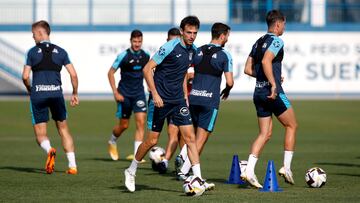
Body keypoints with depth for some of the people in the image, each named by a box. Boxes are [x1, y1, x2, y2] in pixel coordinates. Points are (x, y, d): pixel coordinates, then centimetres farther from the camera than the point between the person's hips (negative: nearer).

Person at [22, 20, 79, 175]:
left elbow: (25, 76, -3)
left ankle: (49, 150, -28)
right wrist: (75, 94, 15)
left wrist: (29, 89, 17)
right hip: (56, 93, 2)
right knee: (63, 129, 16)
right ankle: (72, 165, 8)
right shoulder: (60, 51, 8)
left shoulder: (32, 52, 2)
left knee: (40, 133, 6)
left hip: (38, 94, -2)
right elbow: (73, 75, 3)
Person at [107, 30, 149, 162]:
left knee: (141, 121, -12)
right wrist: (115, 92, -10)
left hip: (139, 93, 3)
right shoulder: (124, 56, -11)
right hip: (124, 94, -3)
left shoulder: (146, 56, 1)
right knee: (124, 125, 6)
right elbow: (110, 73, -5)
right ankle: (112, 141, 38)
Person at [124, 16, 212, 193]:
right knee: (152, 140, 0)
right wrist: (155, 94, -20)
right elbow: (147, 69, -15)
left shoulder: (193, 50, 7)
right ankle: (131, 171, 22)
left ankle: (198, 179, -6)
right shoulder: (170, 47, -15)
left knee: (190, 137, -5)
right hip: (160, 99, -6)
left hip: (178, 100, 6)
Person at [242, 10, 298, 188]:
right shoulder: (276, 41, -9)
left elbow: (248, 69, 16)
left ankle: (249, 171, -5)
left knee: (265, 134, 8)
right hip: (273, 93, -8)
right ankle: (286, 167, 7)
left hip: (258, 93, 8)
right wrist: (274, 83, -25)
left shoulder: (258, 42, 16)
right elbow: (266, 61, -25)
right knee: (291, 126, 9)